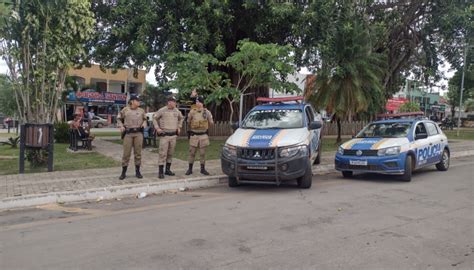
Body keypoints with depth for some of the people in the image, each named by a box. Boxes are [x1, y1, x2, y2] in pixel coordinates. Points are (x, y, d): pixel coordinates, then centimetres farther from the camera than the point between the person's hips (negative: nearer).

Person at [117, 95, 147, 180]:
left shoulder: (141, 110, 10)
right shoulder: (125, 110, 4)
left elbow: (145, 119, 22)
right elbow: (119, 118, 15)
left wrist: (144, 123, 1)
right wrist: (121, 126, 0)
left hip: (138, 133, 2)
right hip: (128, 133, -2)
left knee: (138, 152, 5)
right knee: (126, 153, -1)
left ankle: (137, 171, 15)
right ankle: (123, 172, 9)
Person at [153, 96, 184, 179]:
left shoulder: (176, 111, 7)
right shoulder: (162, 110, -7)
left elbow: (181, 118, 25)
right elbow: (154, 118, 2)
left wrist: (179, 127, 17)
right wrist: (157, 128, -4)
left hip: (173, 135, 5)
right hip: (164, 135, -5)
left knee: (170, 153, 10)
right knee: (163, 153, -7)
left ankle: (168, 170, 21)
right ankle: (160, 172, -4)